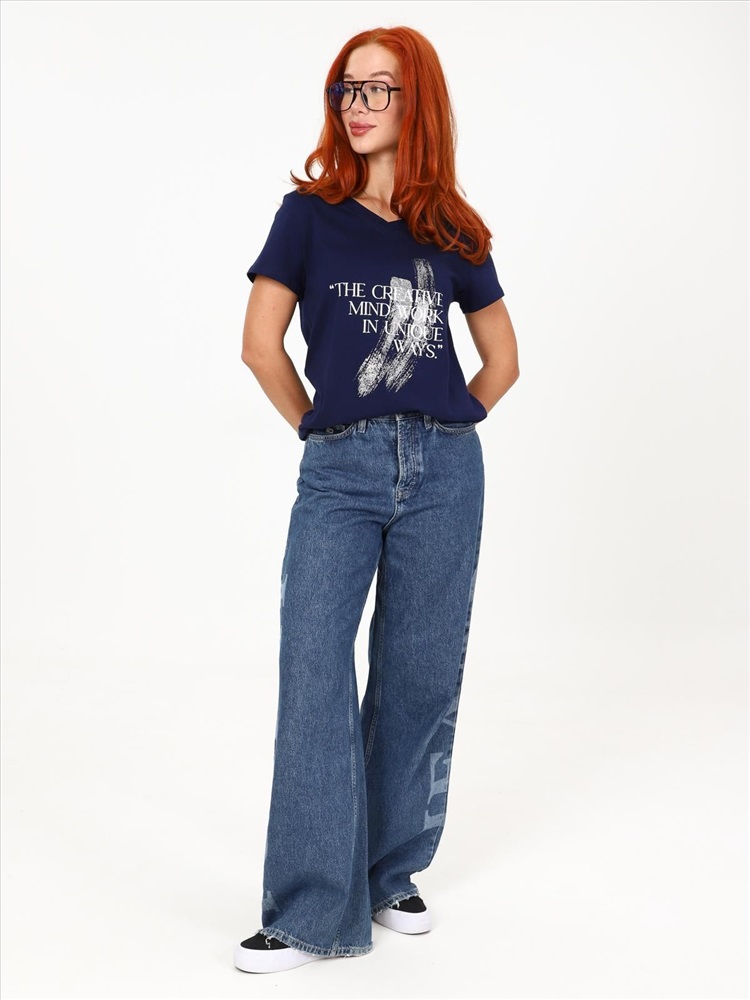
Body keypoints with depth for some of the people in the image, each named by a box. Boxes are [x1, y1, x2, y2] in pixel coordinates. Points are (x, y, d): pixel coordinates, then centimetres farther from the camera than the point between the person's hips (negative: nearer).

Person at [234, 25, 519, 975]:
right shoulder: (309, 213, 4)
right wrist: (325, 430, 6)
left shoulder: (454, 233, 8)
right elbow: (261, 344, 2)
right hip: (338, 473, -1)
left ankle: (392, 873, 24)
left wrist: (438, 434, 10)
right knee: (313, 671, -9)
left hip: (443, 475, 1)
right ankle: (310, 908, 0)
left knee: (419, 676, 6)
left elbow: (502, 359, 16)